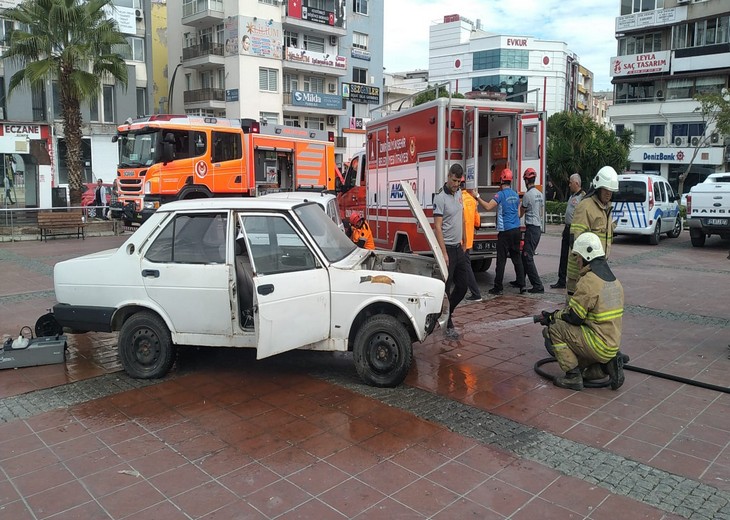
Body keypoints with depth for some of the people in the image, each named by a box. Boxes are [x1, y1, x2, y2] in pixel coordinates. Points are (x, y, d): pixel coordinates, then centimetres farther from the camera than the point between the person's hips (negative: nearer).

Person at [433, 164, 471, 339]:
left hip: (459, 247, 8)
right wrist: (444, 253, -22)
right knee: (445, 288, -1)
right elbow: (437, 227, -19)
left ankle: (447, 312, 31)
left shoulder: (459, 192, 11)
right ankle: (448, 325, 7)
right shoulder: (441, 197, -15)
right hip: (447, 248, -8)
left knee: (463, 285, 12)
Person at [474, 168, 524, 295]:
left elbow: (488, 207, -21)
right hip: (516, 229, 7)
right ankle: (522, 284, 12)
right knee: (516, 257, 13)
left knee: (501, 260, -3)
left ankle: (498, 288, -1)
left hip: (505, 231, -7)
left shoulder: (500, 194, -10)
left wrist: (477, 197, -13)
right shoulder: (515, 194, 13)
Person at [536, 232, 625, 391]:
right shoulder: (614, 281, 11)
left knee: (553, 328, -7)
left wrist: (551, 317, 3)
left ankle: (573, 377, -3)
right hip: (612, 346, 9)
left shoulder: (588, 281, -19)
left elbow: (573, 316, -16)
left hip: (598, 345, -9)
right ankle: (605, 364, 8)